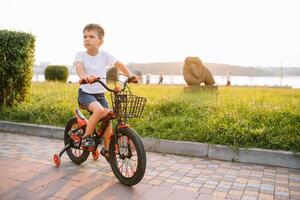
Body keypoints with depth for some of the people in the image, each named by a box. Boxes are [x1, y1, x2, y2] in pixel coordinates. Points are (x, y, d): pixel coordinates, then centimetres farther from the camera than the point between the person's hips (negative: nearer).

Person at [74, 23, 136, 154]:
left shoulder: (104, 55, -2)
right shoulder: (80, 55, -9)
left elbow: (119, 65, 6)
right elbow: (79, 67, -29)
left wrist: (130, 76, -9)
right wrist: (83, 76, -52)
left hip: (100, 94, 3)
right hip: (85, 93, -3)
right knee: (99, 110, -32)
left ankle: (107, 148, 17)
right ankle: (86, 137, -11)